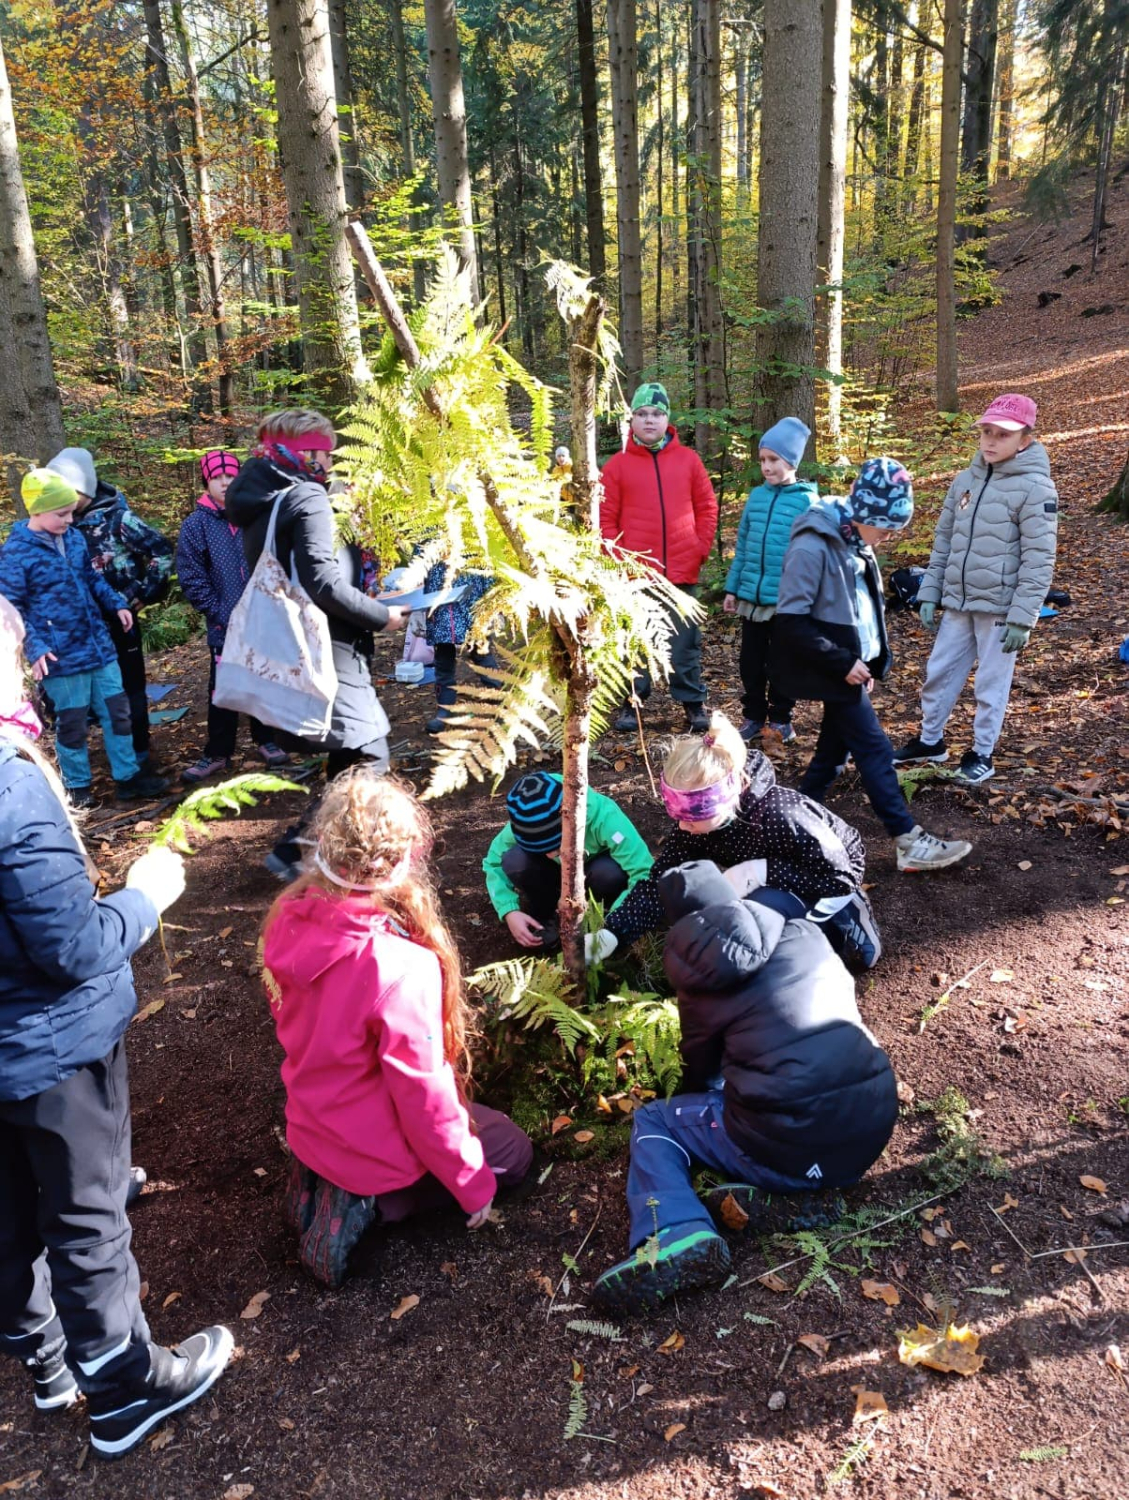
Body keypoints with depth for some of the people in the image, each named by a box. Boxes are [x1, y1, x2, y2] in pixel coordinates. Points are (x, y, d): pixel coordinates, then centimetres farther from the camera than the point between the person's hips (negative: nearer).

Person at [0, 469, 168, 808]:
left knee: (117, 709, 11)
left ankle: (127, 776, 23)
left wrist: (117, 603, 9)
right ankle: (77, 786, 23)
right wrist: (35, 648, -21)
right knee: (73, 722, 6)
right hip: (61, 655, -6)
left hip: (98, 643, 6)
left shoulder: (74, 538, 5)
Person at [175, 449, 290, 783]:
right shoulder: (196, 524, -3)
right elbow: (191, 578, -4)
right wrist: (220, 613, -11)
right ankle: (217, 753, 17)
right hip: (225, 626, -1)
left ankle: (265, 739, 30)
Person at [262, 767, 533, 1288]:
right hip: (380, 1153, -7)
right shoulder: (401, 967, -37)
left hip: (310, 1129, 7)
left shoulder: (290, 922, -16)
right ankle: (367, 1202, 1)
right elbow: (422, 1095, -26)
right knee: (513, 1152, 19)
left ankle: (320, 1181, 12)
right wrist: (473, 1186, -9)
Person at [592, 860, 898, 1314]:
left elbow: (699, 1068, 17)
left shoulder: (700, 975, 1)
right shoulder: (807, 934, 11)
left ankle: (680, 1237, -9)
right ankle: (802, 1192, 9)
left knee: (652, 1121, 18)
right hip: (872, 1130, 5)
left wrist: (693, 1097, 42)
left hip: (791, 1149, -5)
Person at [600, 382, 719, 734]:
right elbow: (606, 518, 1)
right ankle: (631, 703, 17)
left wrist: (700, 549, 0)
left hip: (682, 572, 1)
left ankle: (693, 702, 19)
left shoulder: (688, 459, 7)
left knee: (685, 642, 8)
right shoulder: (618, 464, 2)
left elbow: (707, 507, 10)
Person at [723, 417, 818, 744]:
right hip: (751, 596, 4)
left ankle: (781, 717, 26)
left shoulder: (807, 500, -7)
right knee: (750, 661, 11)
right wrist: (732, 588, 9)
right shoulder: (756, 496, 6)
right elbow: (742, 546, 10)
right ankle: (754, 715, 26)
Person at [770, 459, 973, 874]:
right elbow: (791, 622, -23)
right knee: (875, 750, -5)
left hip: (849, 667, 9)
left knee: (835, 747, 14)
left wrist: (867, 664, 10)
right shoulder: (813, 547, -21)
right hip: (830, 672, -9)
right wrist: (842, 664, -19)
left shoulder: (856, 543, 8)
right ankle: (909, 842, 1)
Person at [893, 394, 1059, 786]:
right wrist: (929, 593, 7)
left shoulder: (1035, 487, -12)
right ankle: (930, 739, 32)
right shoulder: (966, 479, 6)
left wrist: (1023, 617, -17)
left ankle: (982, 754, 21)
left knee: (991, 683, 6)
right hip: (958, 602, 6)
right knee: (939, 672, 14)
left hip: (1000, 607, -5)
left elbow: (1039, 559, -14)